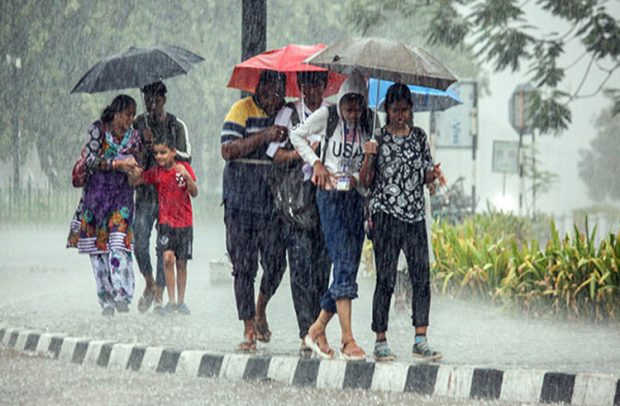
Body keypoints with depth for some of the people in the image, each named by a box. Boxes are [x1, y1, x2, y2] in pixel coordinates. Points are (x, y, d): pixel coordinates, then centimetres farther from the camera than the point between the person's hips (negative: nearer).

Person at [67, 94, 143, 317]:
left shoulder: (133, 136, 9)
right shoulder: (98, 129, -1)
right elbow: (90, 160, -8)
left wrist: (134, 169, -9)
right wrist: (118, 164, -16)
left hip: (122, 194, 1)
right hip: (97, 192, -1)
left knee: (119, 243, -16)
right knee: (97, 246, -2)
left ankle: (121, 294, -22)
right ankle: (105, 299, 3)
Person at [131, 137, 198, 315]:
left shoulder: (184, 168, -2)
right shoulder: (156, 172, 2)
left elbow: (194, 193, -8)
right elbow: (135, 181, 0)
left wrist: (187, 176, -24)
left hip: (184, 222, 0)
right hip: (165, 221, 0)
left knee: (181, 263, 6)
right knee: (168, 257, -16)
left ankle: (181, 301, 18)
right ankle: (171, 301, -11)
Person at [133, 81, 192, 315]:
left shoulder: (176, 126, 4)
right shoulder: (139, 124, 8)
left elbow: (187, 157, 1)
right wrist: (146, 145, -11)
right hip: (145, 191, 1)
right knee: (140, 240, -11)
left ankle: (159, 295, 4)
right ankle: (149, 284, 13)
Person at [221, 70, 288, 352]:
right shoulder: (243, 110, -2)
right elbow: (227, 150, -12)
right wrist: (265, 136, -21)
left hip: (274, 200, 3)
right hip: (241, 200, -3)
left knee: (275, 262, -1)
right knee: (244, 266, -1)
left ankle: (261, 310, 27)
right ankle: (249, 329, 6)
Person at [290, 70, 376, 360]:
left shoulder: (368, 123, 7)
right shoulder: (327, 116, -3)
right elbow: (297, 136, 8)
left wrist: (359, 176, 1)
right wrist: (316, 162, -2)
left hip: (356, 197, 5)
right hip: (331, 195, -5)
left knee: (348, 268, 3)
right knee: (344, 266, -14)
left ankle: (317, 330, 16)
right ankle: (347, 339, -17)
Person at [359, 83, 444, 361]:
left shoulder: (419, 137, 12)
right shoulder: (377, 138, 1)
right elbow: (366, 181, 0)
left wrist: (434, 174, -5)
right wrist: (369, 157, -17)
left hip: (414, 215, 4)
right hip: (385, 215, -4)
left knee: (421, 277, -4)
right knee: (386, 280, -4)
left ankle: (421, 341, -2)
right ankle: (380, 342, 0)